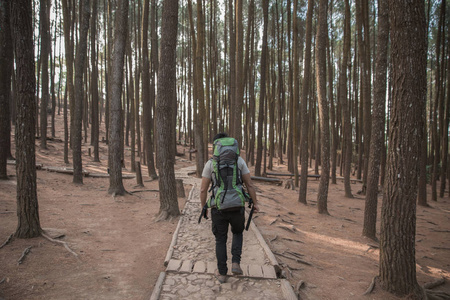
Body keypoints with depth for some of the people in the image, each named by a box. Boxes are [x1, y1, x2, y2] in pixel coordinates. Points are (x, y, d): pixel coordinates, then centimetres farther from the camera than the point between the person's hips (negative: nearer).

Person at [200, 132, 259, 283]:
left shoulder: (210, 163, -4)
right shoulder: (239, 160, -1)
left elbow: (203, 189, -4)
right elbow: (249, 184, -2)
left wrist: (203, 207, 10)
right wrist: (255, 203, 9)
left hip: (219, 209, -1)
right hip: (237, 207, 1)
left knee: (220, 240, 18)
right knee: (237, 233, 28)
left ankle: (222, 273, 25)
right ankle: (236, 263, 12)